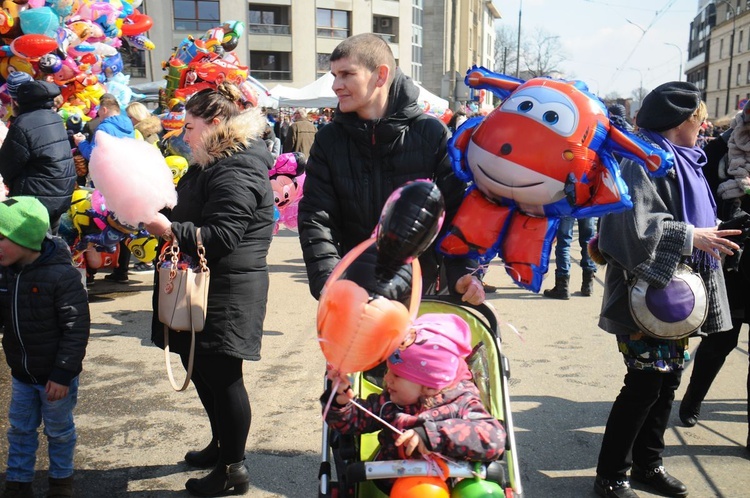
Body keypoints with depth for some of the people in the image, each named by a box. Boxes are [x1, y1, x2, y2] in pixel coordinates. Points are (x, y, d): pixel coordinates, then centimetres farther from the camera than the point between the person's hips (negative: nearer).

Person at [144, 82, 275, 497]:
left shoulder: (236, 172, -18)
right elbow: (192, 217, 23)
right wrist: (158, 213, 8)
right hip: (203, 288, 11)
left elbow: (222, 236, -25)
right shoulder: (210, 165, 16)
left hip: (227, 295, -11)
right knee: (200, 369, 20)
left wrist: (169, 230, -27)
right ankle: (220, 444, 38)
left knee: (221, 376, -1)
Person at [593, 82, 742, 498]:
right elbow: (635, 227, -26)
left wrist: (709, 236, 10)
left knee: (668, 378, 13)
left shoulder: (681, 161, 15)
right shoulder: (644, 162, -15)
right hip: (646, 294, -9)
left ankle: (648, 463, 29)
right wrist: (691, 237, -23)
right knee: (645, 383, -5)